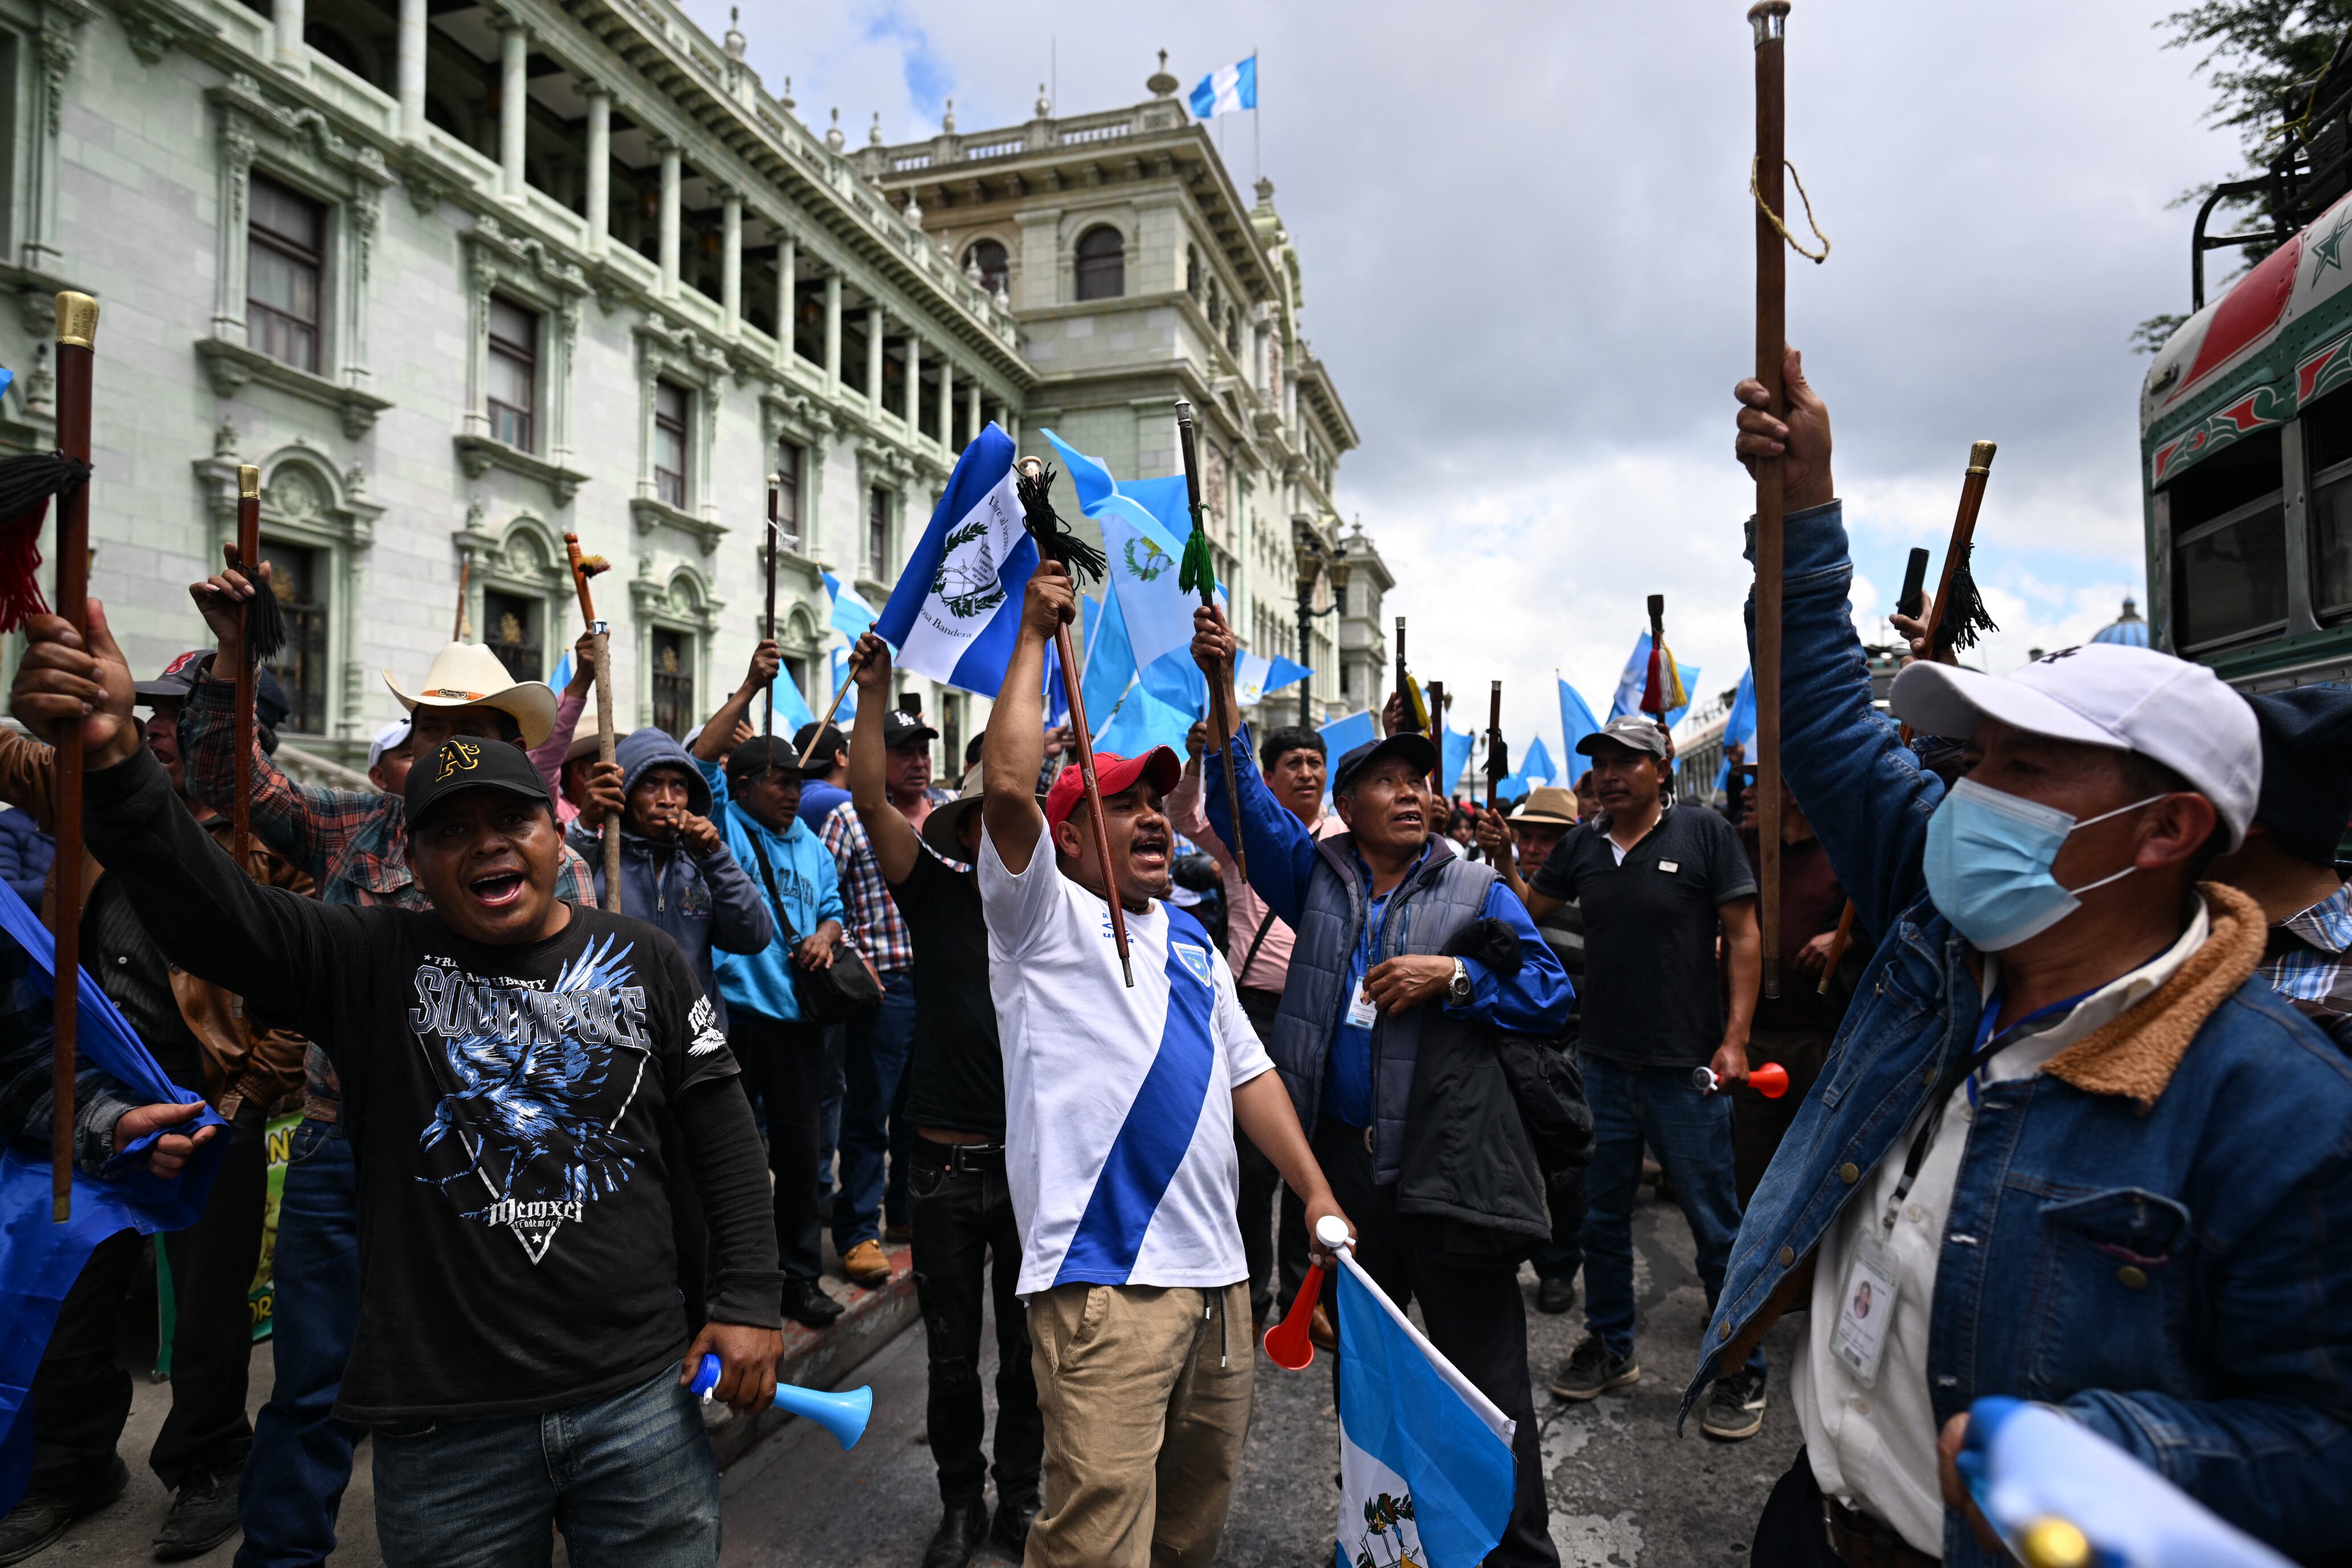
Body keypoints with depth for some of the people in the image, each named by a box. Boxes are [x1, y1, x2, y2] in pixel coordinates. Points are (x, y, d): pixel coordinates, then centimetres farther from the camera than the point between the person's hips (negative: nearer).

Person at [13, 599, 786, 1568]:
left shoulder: (643, 959, 1)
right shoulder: (372, 965, 0)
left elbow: (722, 1131, 2)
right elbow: (203, 906, -15)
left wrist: (749, 1303, -3)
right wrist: (111, 754, -32)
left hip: (639, 1400, 1)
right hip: (443, 1424, 0)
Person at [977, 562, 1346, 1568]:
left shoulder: (1187, 938, 18)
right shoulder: (1046, 918, -2)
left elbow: (1246, 1072, 19)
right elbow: (1007, 785, -18)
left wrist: (1317, 1194, 10)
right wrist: (1035, 634, -10)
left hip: (1217, 1268, 7)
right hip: (1101, 1277, -7)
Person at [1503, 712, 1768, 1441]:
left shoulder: (1703, 832, -5)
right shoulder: (1582, 845, 8)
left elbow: (1743, 936, -5)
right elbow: (1531, 907, 15)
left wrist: (1734, 1039, -11)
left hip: (1685, 1066, -4)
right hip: (1604, 1060, 5)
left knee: (1715, 1223, 5)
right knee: (1602, 1215, 15)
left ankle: (1743, 1372, 22)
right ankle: (1610, 1348, 32)